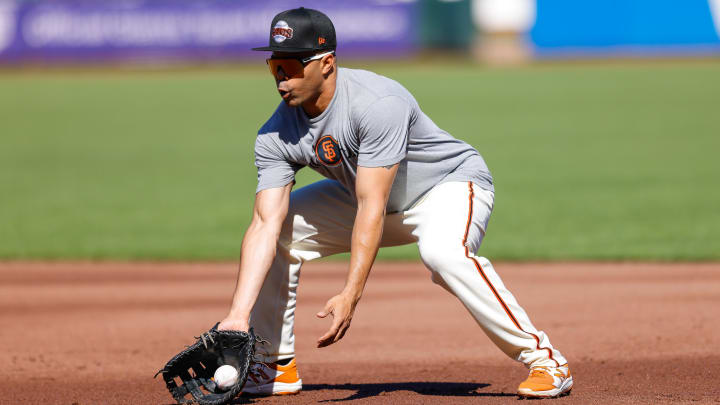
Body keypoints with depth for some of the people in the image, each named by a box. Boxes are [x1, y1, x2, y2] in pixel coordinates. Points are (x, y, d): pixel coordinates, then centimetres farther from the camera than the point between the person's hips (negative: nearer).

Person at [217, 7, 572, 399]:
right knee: (279, 233, -5)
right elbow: (265, 225, -21)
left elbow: (372, 209, -37)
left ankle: (542, 357, -28)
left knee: (442, 250, -38)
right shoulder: (276, 135, -16)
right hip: (363, 194, 7)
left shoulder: (376, 103, -35)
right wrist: (237, 317, -32)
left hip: (451, 181, -7)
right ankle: (276, 367, 10)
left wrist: (350, 295, -44)